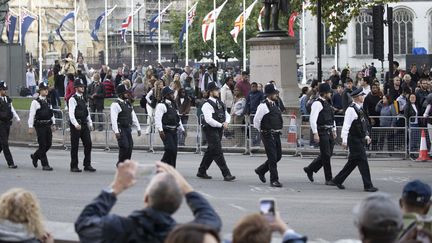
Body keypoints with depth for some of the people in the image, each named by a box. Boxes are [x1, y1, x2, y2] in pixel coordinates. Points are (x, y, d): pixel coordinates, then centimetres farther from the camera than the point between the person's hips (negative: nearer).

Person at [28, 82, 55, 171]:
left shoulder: (48, 102, 12)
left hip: (48, 125, 6)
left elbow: (51, 113, 19)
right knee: (43, 145, -4)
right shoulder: (35, 102, -7)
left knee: (48, 144, 6)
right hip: (40, 125, -6)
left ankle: (35, 156, 29)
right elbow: (31, 115, -9)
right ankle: (45, 165, 2)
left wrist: (53, 123, 12)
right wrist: (30, 127, -12)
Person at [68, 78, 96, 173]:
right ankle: (74, 166, 7)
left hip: (84, 125, 7)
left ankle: (87, 165, 9)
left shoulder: (83, 99, 16)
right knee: (75, 146, 0)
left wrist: (90, 123, 12)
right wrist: (76, 124, -25)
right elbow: (71, 113, -16)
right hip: (76, 125, -7)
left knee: (88, 144, 2)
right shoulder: (73, 99, -8)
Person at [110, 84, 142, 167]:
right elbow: (113, 119, -18)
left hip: (128, 128, 8)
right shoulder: (116, 104, -11)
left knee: (130, 147, 4)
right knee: (124, 146, -14)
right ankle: (120, 164, 1)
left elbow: (133, 116, 20)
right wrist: (116, 131, -24)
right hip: (120, 128, -8)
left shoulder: (128, 104, 16)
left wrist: (138, 128, 16)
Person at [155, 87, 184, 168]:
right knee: (170, 149, -17)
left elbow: (178, 118, 26)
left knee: (174, 151, 7)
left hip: (174, 131, 8)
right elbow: (158, 118, -19)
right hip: (166, 132, -8)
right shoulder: (161, 105, -10)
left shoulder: (173, 105, 18)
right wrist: (160, 130, -28)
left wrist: (182, 129, 23)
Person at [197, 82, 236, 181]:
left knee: (211, 151, 15)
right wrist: (221, 125, -19)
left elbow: (227, 115, 20)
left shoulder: (220, 103, 15)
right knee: (217, 152, -9)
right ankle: (226, 174, -12)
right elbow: (209, 120, -21)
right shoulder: (207, 105, -12)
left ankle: (202, 171, 27)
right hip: (211, 130, -9)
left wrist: (226, 122, -3)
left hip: (219, 130, 9)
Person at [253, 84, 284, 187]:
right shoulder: (263, 106, -14)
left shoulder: (275, 105, 12)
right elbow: (256, 120, -13)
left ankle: (261, 170, 31)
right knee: (272, 157, -6)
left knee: (278, 156, 13)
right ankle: (274, 180, 1)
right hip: (268, 135, -8)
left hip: (276, 135, 8)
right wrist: (262, 131, -1)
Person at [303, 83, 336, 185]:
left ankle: (310, 169, 28)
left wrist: (334, 130, 20)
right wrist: (315, 133, -23)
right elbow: (313, 119, -19)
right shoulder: (317, 103, -12)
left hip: (329, 132, 9)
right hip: (322, 132, -9)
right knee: (326, 155, -4)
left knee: (327, 155, 13)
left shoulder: (327, 103, 16)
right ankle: (329, 179, 2)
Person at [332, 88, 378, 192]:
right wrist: (344, 139, -24)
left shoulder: (360, 109, 14)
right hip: (354, 139, -10)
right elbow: (346, 125, -20)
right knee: (362, 161, -7)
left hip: (360, 139, 10)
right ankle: (368, 185, -2)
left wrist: (366, 136, 22)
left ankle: (338, 180, 24)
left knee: (353, 162, 14)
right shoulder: (351, 109, -15)